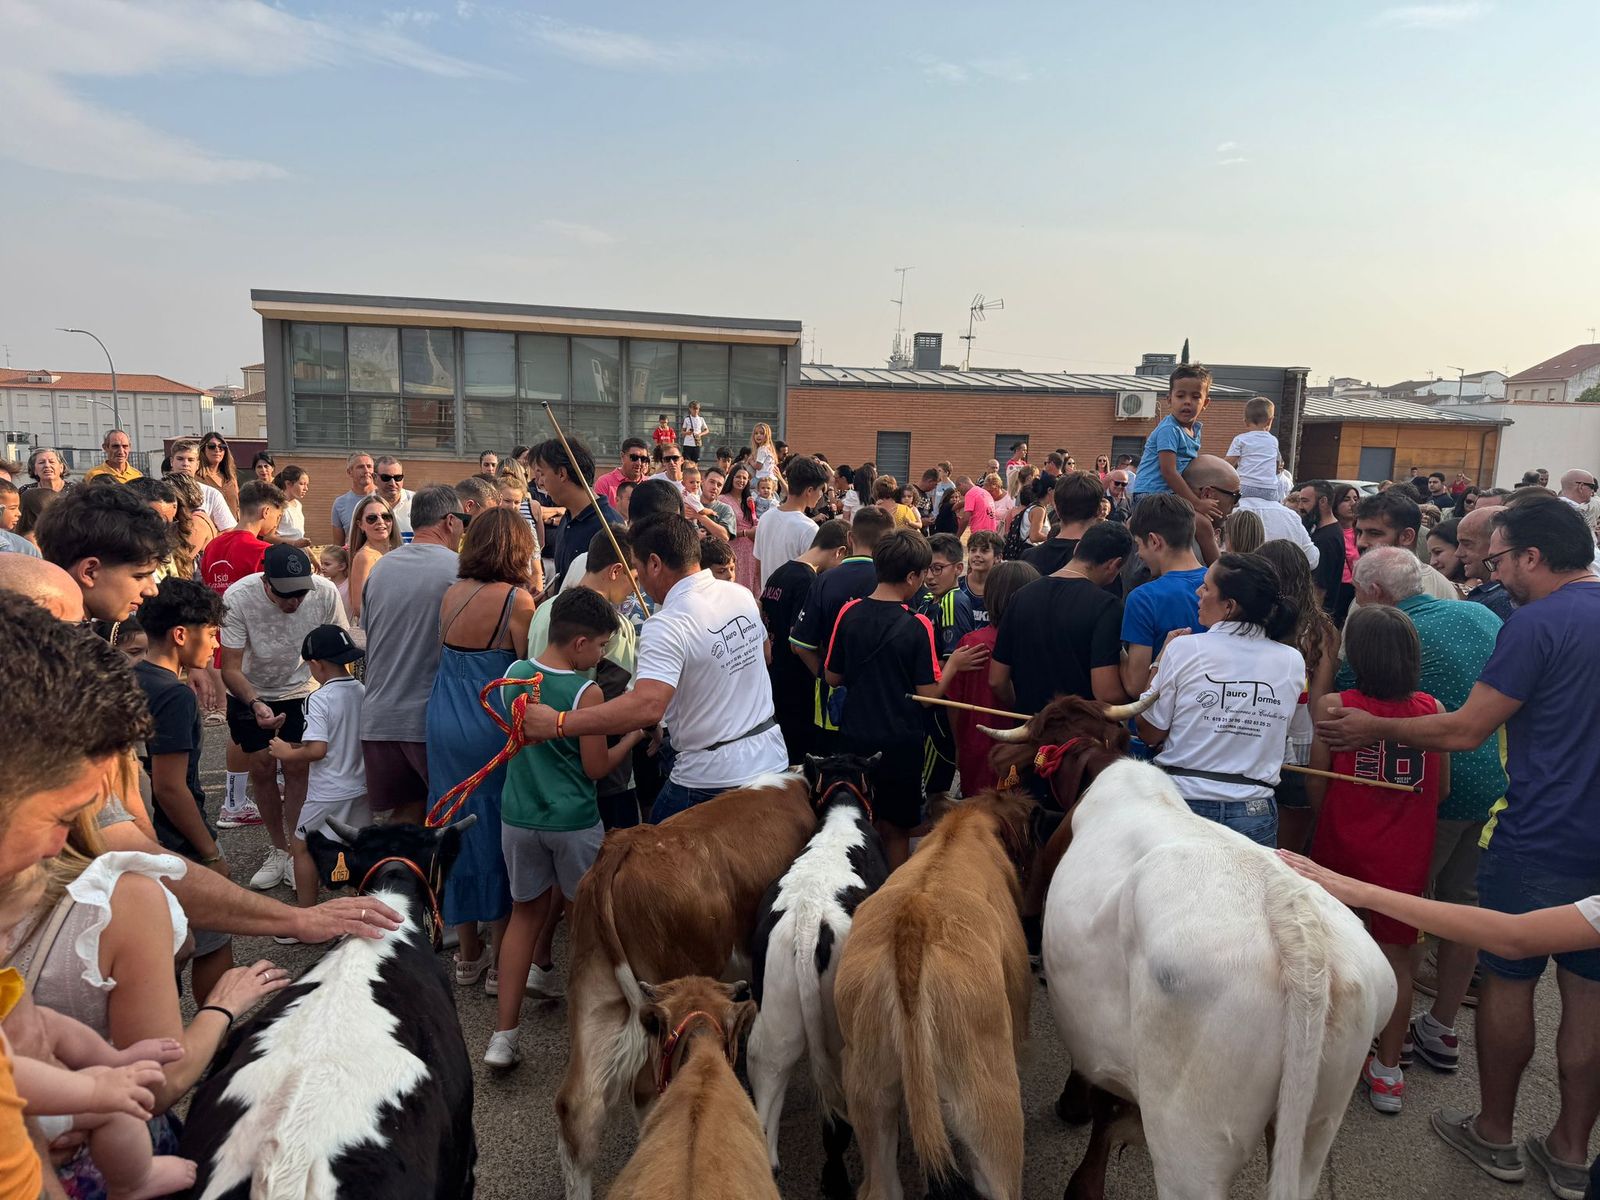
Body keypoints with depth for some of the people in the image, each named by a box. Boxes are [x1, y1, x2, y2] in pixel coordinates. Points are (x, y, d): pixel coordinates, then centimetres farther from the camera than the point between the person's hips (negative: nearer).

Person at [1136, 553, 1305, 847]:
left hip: (1184, 803, -2)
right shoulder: (1293, 662, -1)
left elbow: (1150, 734, -3)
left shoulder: (1184, 649, -11)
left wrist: (1161, 661, 5)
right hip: (1255, 814, 3)